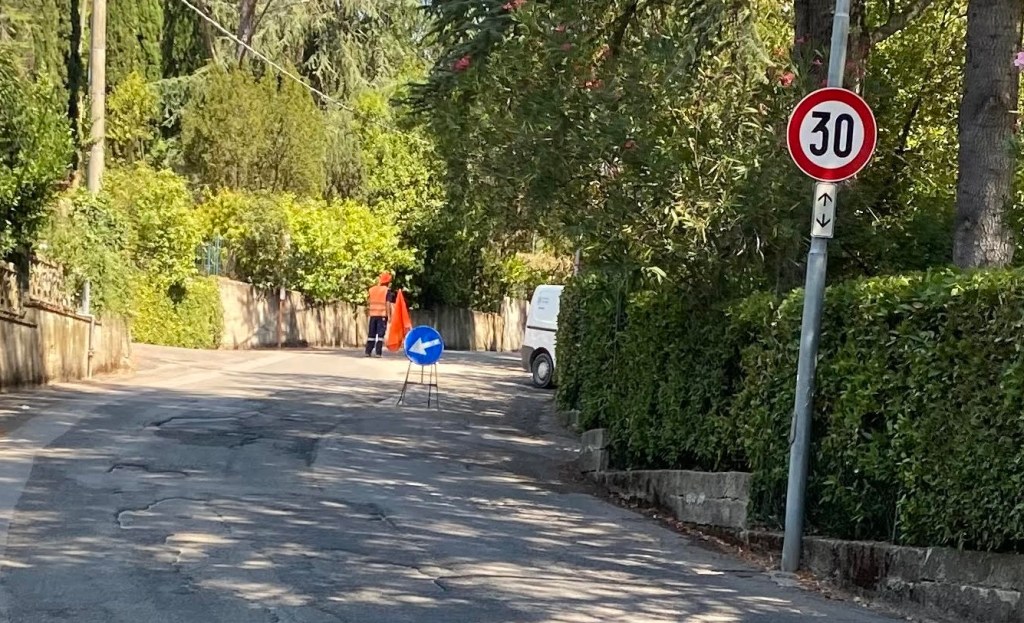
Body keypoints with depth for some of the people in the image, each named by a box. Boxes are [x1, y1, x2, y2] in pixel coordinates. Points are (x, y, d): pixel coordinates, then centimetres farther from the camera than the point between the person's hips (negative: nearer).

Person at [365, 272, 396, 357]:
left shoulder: (372, 289, 10)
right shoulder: (387, 291, -5)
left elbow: (368, 302, 12)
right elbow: (388, 304, -11)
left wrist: (368, 311, 22)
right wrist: (389, 315, -10)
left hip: (373, 314, 4)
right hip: (382, 315, -4)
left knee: (371, 333, 10)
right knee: (380, 333, -4)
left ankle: (368, 351, 9)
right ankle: (378, 352, -9)